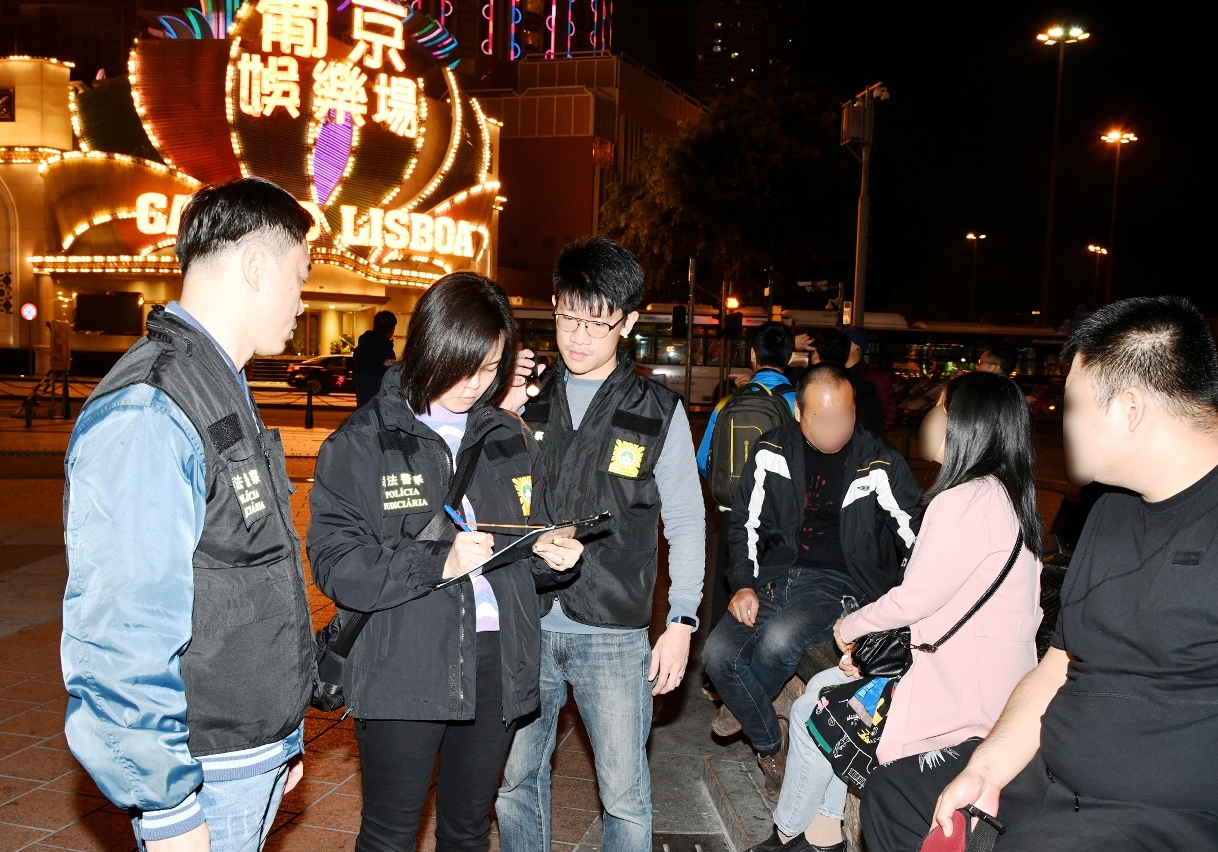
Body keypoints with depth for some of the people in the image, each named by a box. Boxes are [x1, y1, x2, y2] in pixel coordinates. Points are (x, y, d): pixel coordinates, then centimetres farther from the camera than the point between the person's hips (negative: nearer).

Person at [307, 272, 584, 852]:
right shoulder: (362, 442, -6)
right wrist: (437, 562, -24)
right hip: (401, 672, -4)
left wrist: (549, 554, -6)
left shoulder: (511, 439, 9)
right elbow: (335, 564, -13)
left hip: (496, 661, 4)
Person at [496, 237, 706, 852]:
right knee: (515, 777, 15)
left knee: (624, 792, 7)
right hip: (528, 624, 3)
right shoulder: (530, 400, 5)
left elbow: (685, 522, 1)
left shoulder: (658, 412, -2)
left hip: (615, 636, -2)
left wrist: (681, 621, -5)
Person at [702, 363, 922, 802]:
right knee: (718, 653, -18)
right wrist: (743, 584, -5)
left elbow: (917, 535, -1)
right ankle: (771, 750, 8)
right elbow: (745, 524, 8)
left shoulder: (880, 463, -7)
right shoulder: (773, 451, 1)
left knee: (778, 641, -32)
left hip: (839, 584, -3)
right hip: (777, 574, 4)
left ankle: (742, 707, 6)